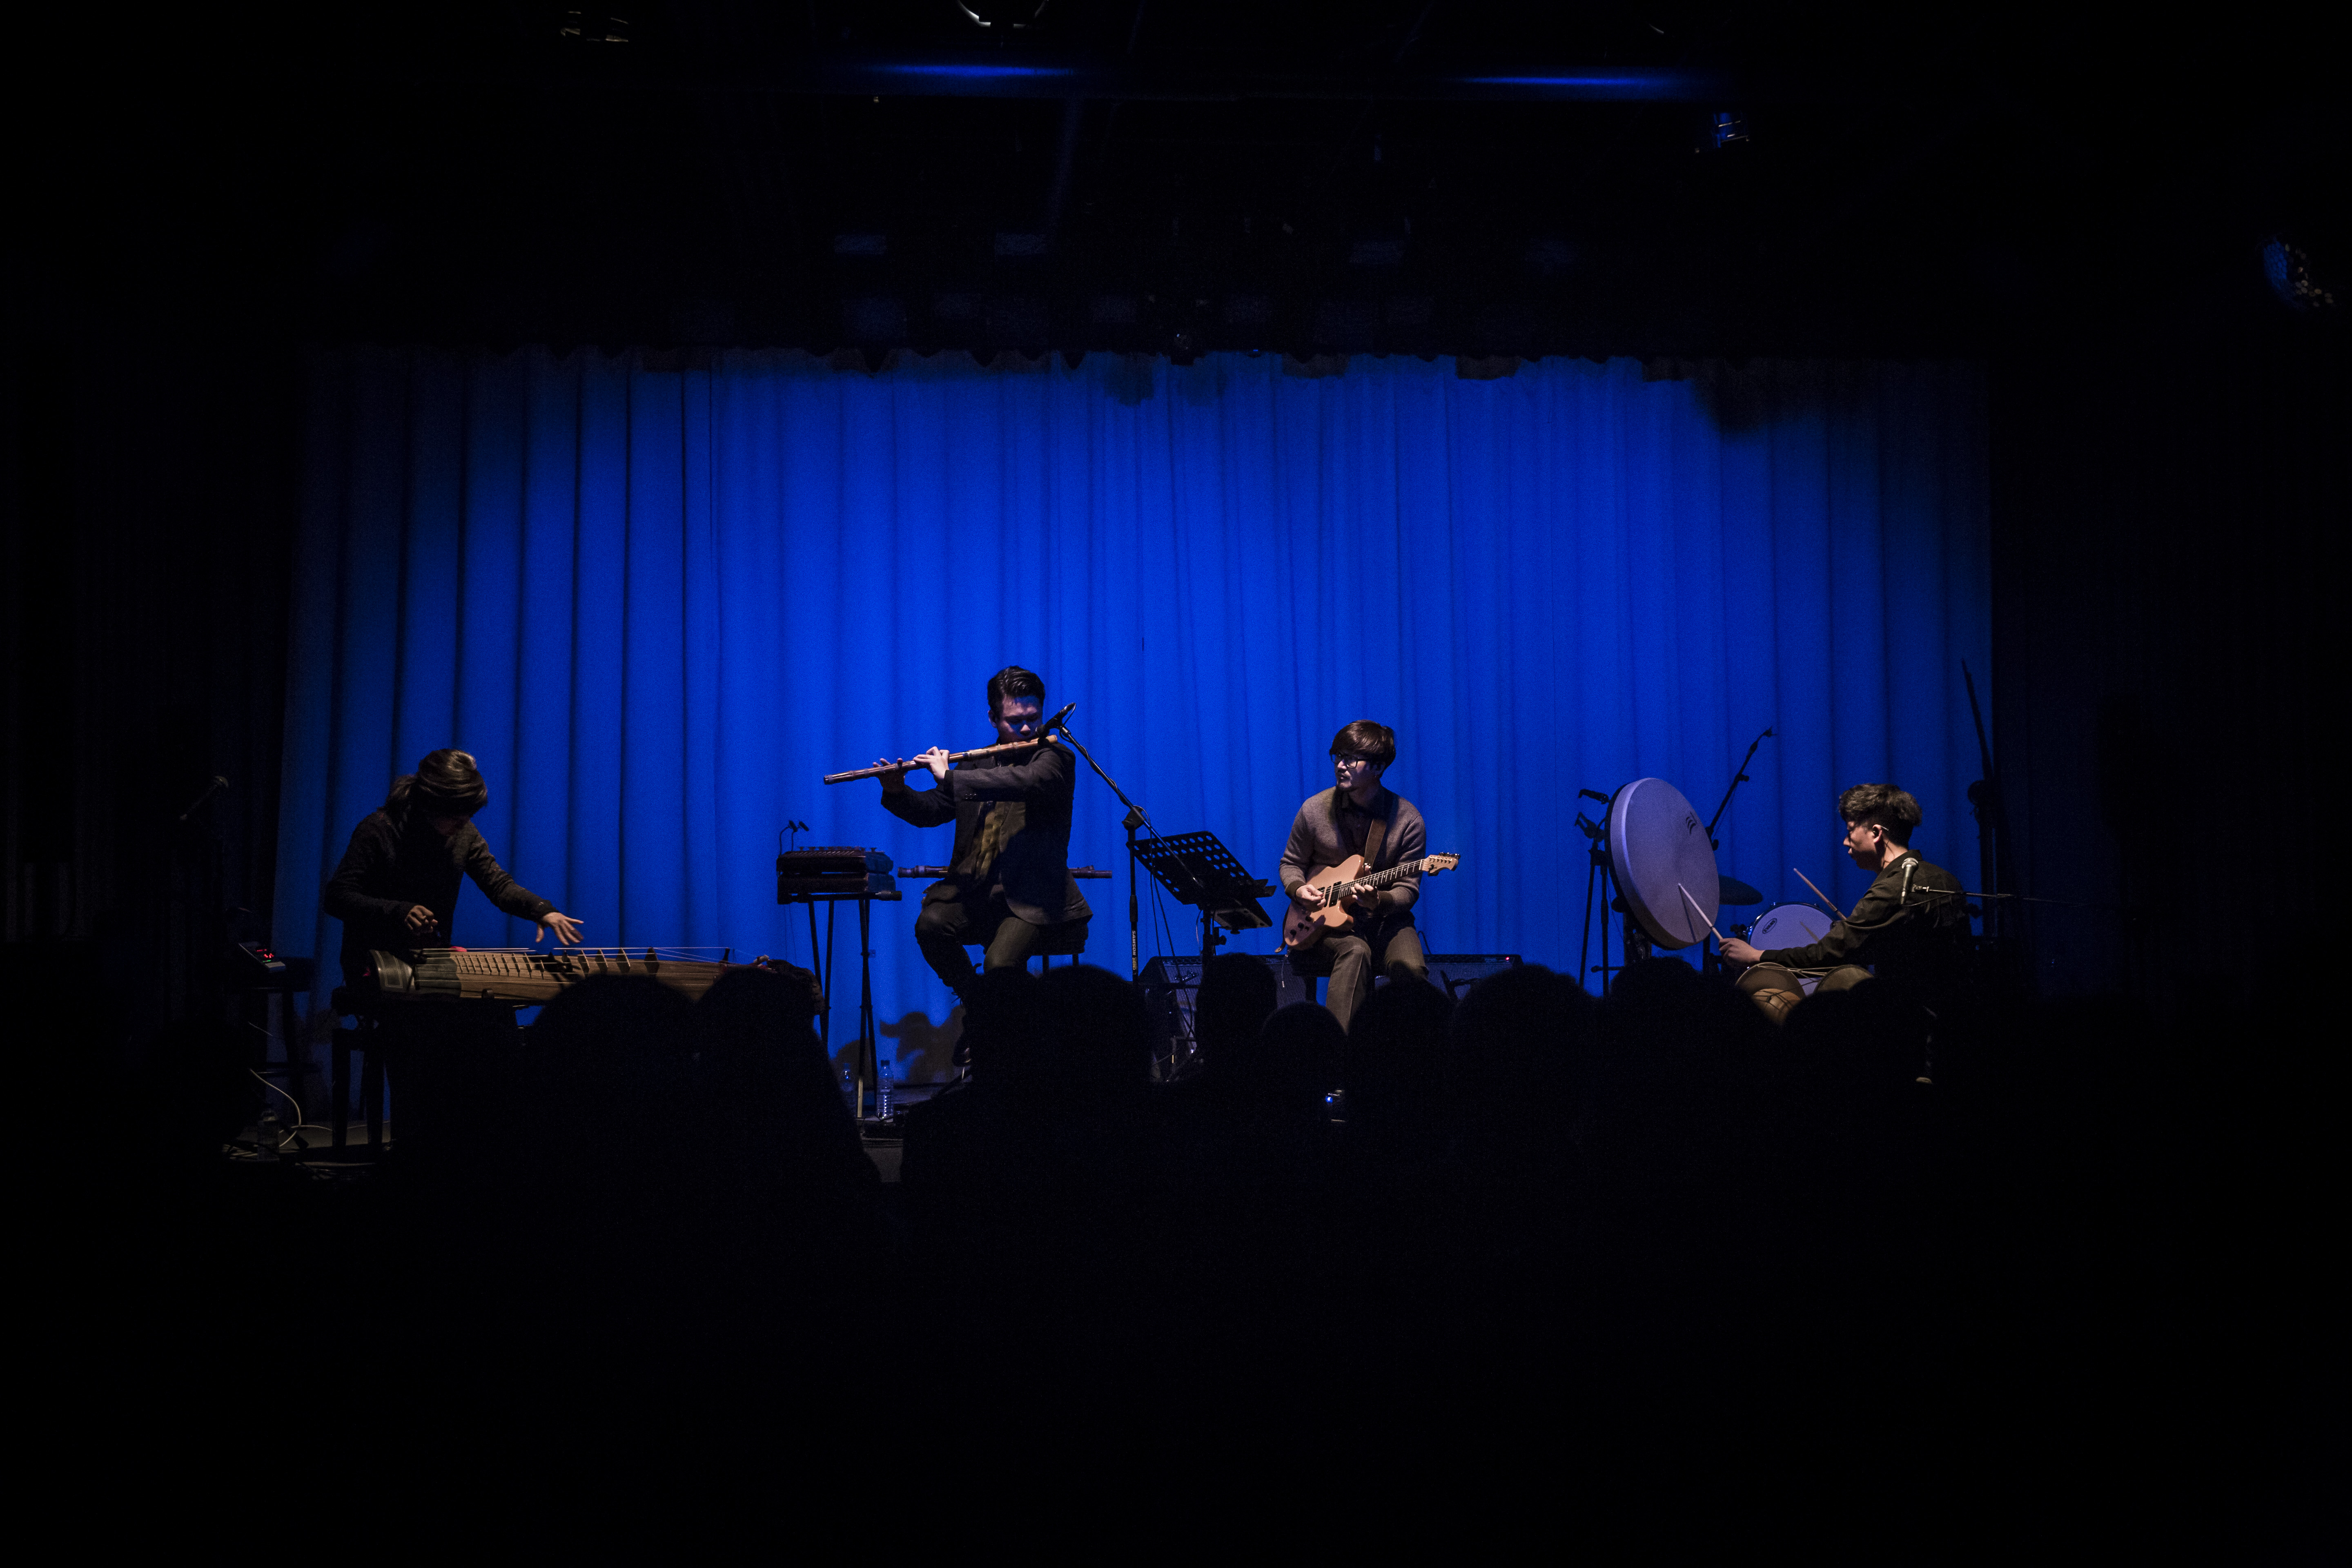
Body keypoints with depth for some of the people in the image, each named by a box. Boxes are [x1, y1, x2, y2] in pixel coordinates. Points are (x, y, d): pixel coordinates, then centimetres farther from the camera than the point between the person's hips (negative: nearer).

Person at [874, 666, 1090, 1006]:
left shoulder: (1055, 758, -1)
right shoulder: (978, 764, 16)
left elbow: (1028, 782, -24)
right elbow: (931, 812, 20)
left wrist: (949, 777, -22)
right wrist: (897, 793, -2)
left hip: (1030, 896, -5)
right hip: (974, 889, 5)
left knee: (1001, 964, -29)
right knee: (930, 924, -25)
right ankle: (974, 1003, -1)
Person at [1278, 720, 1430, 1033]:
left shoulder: (1407, 819, -5)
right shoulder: (1314, 810, -1)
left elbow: (1409, 889, -4)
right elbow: (1291, 864, 12)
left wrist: (1377, 900, -26)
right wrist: (1299, 890, -10)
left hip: (1384, 918, 0)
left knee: (1411, 966, -30)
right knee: (1355, 952, -34)